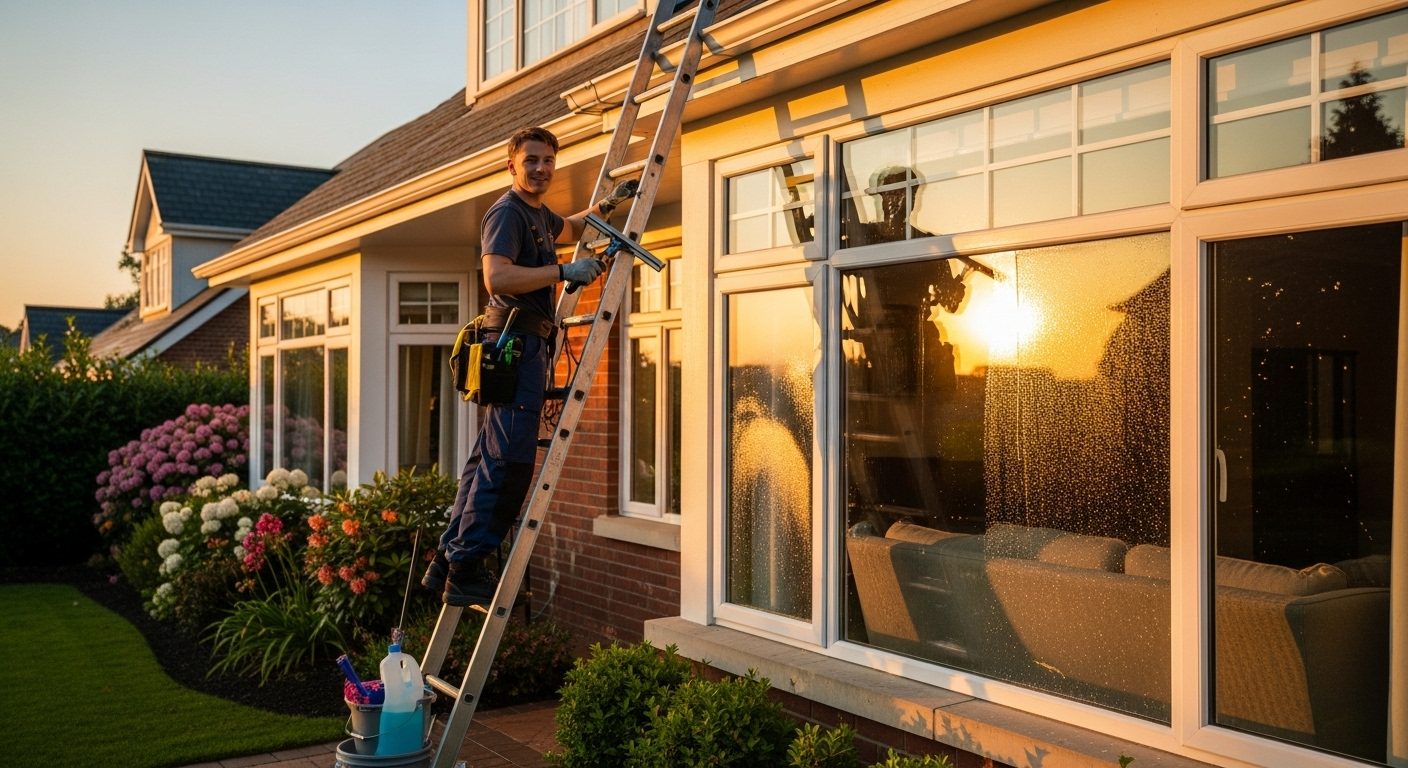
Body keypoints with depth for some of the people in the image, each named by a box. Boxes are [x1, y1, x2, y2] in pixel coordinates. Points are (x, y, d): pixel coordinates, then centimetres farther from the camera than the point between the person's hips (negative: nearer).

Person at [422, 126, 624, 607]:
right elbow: (497, 277, -24)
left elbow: (568, 229, 48)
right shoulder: (507, 212, -9)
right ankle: (465, 570, -12)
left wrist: (603, 207, 32)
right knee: (508, 459, -15)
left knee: (491, 457, 10)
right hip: (515, 341, -10)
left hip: (528, 344, 10)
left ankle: (448, 563, 14)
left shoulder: (539, 215, 23)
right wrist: (564, 271, -21)